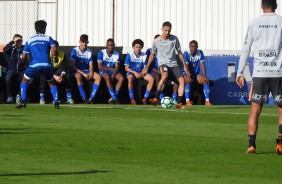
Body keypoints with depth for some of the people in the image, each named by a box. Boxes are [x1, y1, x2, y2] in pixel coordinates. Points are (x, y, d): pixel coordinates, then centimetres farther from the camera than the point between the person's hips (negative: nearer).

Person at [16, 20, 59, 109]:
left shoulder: (29, 40, 19)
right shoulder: (48, 38, 14)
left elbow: (23, 56, 17)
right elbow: (54, 49, -3)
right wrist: (55, 57, 15)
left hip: (34, 65, 0)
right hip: (47, 64, 0)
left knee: (24, 80, 21)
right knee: (51, 83, 23)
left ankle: (23, 101, 6)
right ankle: (56, 102, 6)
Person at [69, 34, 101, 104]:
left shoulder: (90, 52, 4)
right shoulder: (75, 50, -9)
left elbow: (91, 65, 6)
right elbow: (72, 65, -14)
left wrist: (91, 72, -19)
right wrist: (83, 74, -22)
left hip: (86, 71, 4)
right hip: (77, 71, -4)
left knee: (98, 76, -21)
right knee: (78, 76, -40)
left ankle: (91, 98, -26)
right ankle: (84, 98, -38)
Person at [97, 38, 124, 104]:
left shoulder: (116, 54, 1)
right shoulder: (101, 53, -9)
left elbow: (117, 67, -6)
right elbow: (100, 67, -13)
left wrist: (114, 74, -27)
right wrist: (112, 69, -12)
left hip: (113, 71, 4)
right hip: (103, 71, -4)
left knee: (121, 78, -25)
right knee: (107, 77, -37)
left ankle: (112, 98, -26)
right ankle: (114, 98, -39)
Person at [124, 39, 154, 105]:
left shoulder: (144, 56, 2)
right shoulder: (129, 55, -7)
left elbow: (145, 67, 3)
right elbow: (126, 68, -8)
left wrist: (141, 73, -17)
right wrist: (135, 72, -22)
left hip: (141, 73, 4)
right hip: (131, 72, -3)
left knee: (151, 79, -22)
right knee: (130, 78, -39)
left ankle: (145, 97, -16)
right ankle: (132, 98, -34)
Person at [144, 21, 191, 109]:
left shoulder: (174, 39, 3)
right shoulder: (156, 41, 0)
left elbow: (179, 52, 13)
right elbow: (152, 54, 12)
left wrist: (185, 65, 12)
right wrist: (147, 67, 11)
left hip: (173, 64, 3)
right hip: (163, 63, -3)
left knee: (181, 80, -19)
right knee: (165, 75, -36)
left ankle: (179, 103, -17)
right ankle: (156, 98, -36)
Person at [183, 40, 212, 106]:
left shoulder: (200, 53, -2)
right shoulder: (186, 53, -13)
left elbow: (202, 65, -7)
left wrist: (205, 76, -20)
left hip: (196, 74, 4)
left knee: (206, 81, -21)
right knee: (188, 81, -36)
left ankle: (207, 101, -22)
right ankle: (187, 101, -38)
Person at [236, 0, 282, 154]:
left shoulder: (254, 24, 6)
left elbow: (245, 50, 7)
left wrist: (240, 73, 12)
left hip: (259, 73, 1)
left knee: (255, 111, 5)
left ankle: (251, 145, -4)